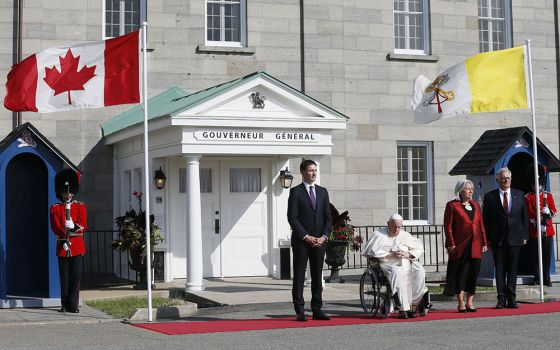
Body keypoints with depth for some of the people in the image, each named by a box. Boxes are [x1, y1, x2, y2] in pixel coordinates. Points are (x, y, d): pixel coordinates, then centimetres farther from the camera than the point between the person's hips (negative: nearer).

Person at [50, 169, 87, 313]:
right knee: (64, 278, 2)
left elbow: (83, 226, -2)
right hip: (62, 246, 0)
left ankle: (73, 304, 0)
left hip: (77, 246, 0)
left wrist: (72, 227, -19)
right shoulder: (55, 208, 8)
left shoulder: (80, 206, 10)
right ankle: (65, 305, 8)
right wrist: (71, 230, -17)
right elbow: (55, 227, -4)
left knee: (76, 276, -3)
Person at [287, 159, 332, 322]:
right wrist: (306, 237, -13)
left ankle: (317, 310, 10)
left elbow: (328, 217, 10)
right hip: (301, 241, -4)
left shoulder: (322, 192, 13)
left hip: (319, 241, 4)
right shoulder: (296, 192, -2)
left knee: (317, 277, 6)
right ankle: (300, 312, 1)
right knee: (299, 277, -2)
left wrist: (323, 236, -4)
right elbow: (292, 218, -8)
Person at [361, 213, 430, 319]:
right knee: (397, 273, -38)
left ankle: (414, 304, -25)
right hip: (389, 264, -4)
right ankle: (403, 308, -39)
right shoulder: (379, 235, 7)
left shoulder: (405, 235, 22)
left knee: (419, 272, -27)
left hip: (406, 263, 5)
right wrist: (390, 255, -12)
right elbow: (371, 251, -7)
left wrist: (407, 254, -4)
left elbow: (419, 249, 17)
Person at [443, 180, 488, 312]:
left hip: (475, 245, 5)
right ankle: (461, 303, 4)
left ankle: (470, 302, 12)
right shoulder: (452, 205, -2)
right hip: (460, 245, -5)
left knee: (473, 273, 5)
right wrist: (451, 244, -12)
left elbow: (481, 225, 15)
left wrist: (484, 242, 8)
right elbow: (448, 226, -5)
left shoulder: (476, 205, 14)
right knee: (460, 273, -1)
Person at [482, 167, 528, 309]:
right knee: (499, 269, 0)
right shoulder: (489, 197, 2)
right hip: (498, 239, -1)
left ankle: (511, 299, 9)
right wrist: (488, 239, -3)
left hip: (515, 238, 2)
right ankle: (501, 299, 4)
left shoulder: (519, 195, 9)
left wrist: (525, 236, 3)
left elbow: (524, 217, 10)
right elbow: (485, 220, 2)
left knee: (513, 269, 4)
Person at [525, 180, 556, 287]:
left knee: (547, 255, 1)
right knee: (535, 255, 0)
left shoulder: (548, 195, 13)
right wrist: (540, 219, -18)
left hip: (548, 230, 2)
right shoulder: (528, 197, 4)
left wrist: (549, 213, -17)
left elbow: (554, 209, 5)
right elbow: (529, 212, -5)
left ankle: (546, 278, 6)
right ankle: (537, 278, 8)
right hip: (534, 230, -2)